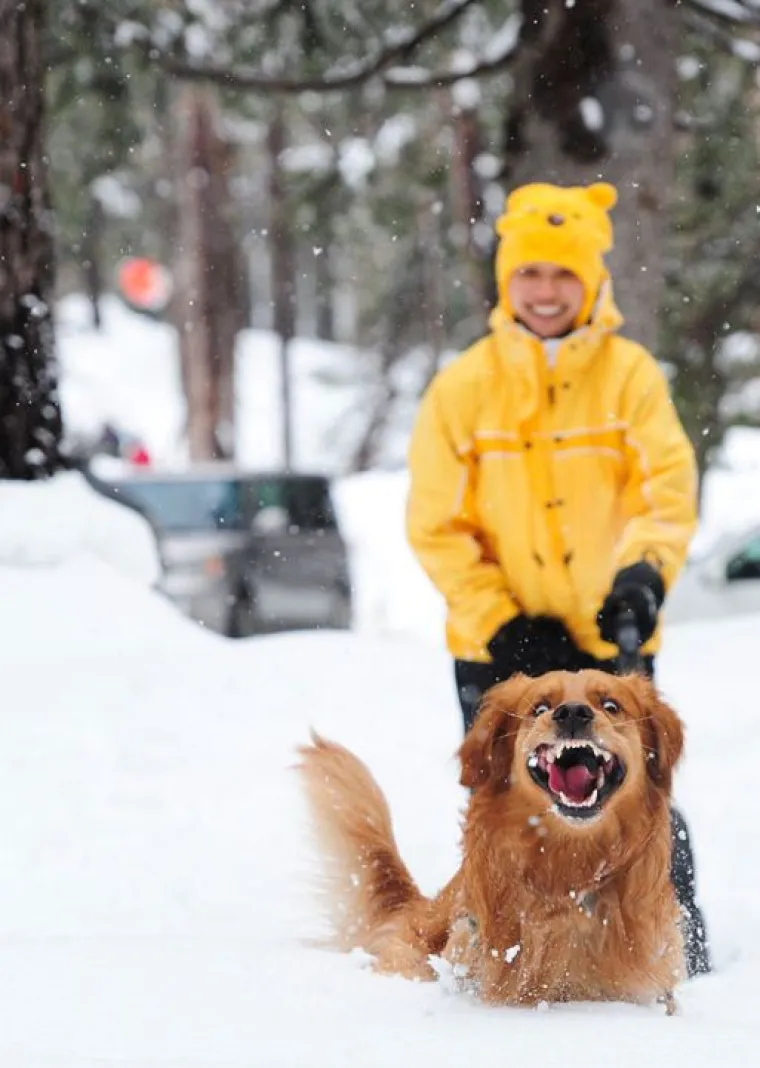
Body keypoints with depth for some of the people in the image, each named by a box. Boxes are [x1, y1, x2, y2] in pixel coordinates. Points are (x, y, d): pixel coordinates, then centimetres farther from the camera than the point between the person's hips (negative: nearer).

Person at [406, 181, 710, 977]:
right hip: (502, 645, 1)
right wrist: (497, 618, -8)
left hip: (612, 641, -1)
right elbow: (436, 524, 1)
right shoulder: (464, 387, 1)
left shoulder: (631, 374, 0)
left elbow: (668, 487, -6)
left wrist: (645, 569, -25)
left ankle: (680, 952, 14)